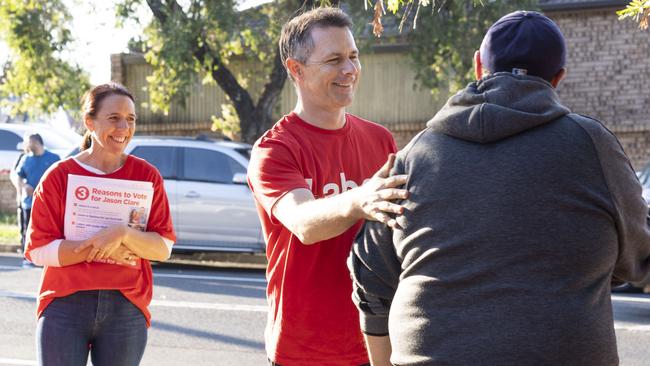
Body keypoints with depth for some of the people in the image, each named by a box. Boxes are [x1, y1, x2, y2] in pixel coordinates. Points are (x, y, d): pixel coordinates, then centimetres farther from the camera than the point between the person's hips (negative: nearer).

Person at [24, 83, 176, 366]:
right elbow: (38, 250, -5)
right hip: (65, 308, -1)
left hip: (126, 308, 1)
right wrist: (97, 246, -14)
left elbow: (163, 248, -1)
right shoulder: (59, 176, 1)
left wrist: (122, 234, -18)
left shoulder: (147, 176, 4)